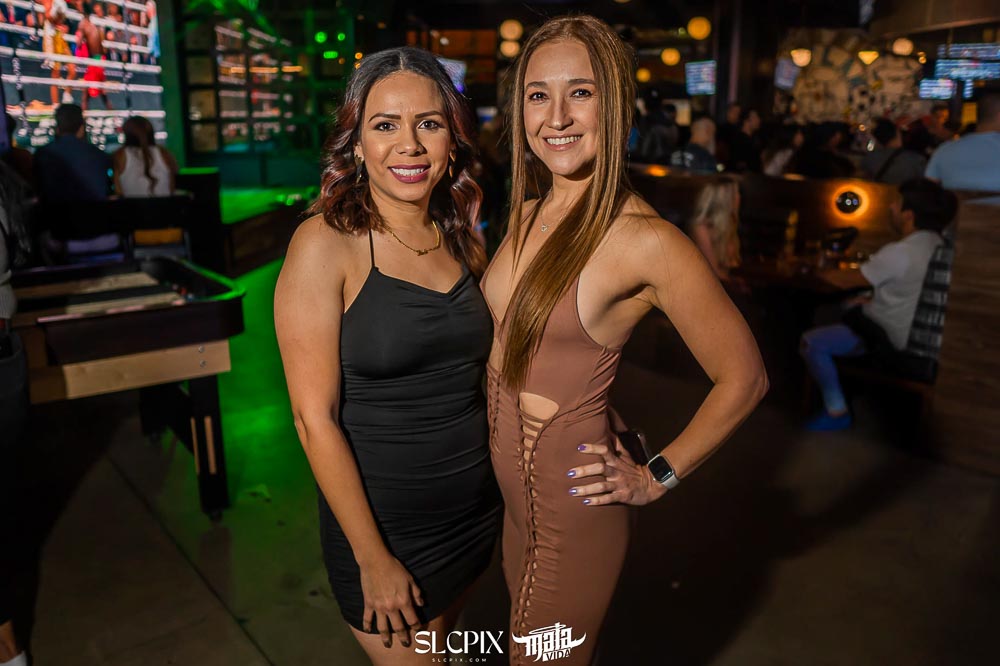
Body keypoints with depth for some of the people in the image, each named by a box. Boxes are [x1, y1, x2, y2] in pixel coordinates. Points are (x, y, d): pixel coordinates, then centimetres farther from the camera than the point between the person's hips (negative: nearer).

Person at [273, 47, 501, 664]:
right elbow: (315, 418, -17)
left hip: (478, 509, 5)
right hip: (384, 520, -5)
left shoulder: (462, 240, -1)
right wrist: (373, 560, -14)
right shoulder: (326, 244, -17)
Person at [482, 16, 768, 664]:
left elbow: (744, 377, -14)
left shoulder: (645, 239, -22)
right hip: (514, 494, 7)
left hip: (573, 510, -7)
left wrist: (655, 477, -8)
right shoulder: (526, 216, 0)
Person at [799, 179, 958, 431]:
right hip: (914, 327, 10)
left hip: (890, 337, -10)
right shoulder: (935, 242, -1)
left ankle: (836, 411, -5)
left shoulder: (898, 254, -28)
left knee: (811, 343, -14)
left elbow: (847, 281, -16)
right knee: (847, 308, 29)